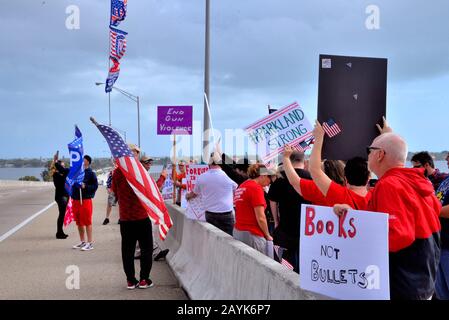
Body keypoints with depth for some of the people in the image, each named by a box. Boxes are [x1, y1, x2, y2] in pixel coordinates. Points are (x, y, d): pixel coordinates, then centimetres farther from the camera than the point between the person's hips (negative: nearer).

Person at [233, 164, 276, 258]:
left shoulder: (241, 186, 12)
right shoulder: (256, 188, -12)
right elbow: (260, 218, -15)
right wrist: (268, 236, -2)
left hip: (237, 232, 9)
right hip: (252, 235, -8)